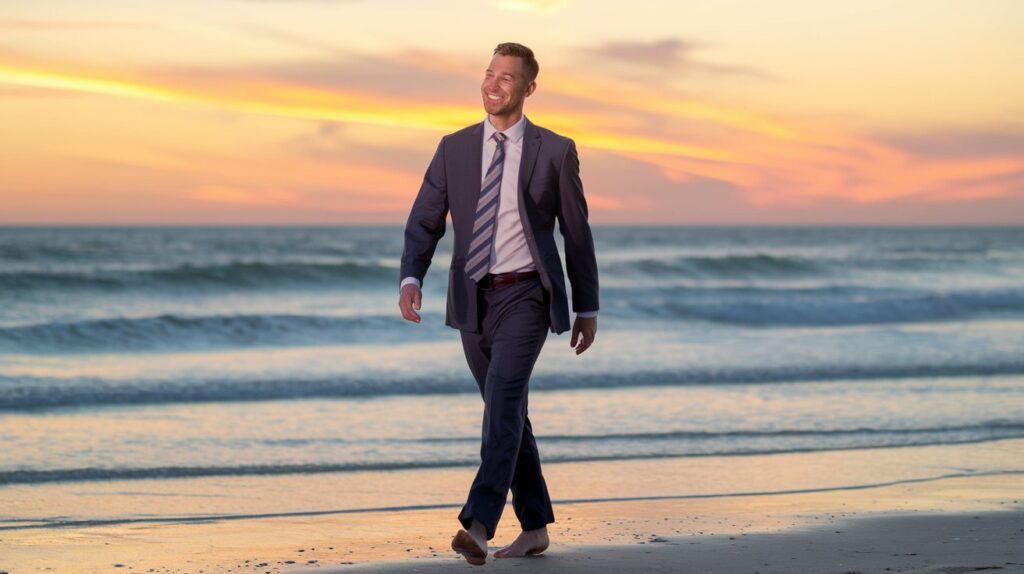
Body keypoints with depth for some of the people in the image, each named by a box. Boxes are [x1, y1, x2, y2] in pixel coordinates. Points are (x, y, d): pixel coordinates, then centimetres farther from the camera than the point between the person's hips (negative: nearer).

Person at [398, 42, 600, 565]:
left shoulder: (555, 151, -2)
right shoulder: (454, 148, 5)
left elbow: (577, 234, 5)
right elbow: (424, 223, 0)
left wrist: (588, 310, 7)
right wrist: (410, 280, -18)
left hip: (526, 295, -4)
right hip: (473, 300, 4)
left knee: (502, 401, -23)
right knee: (507, 412, 12)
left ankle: (478, 525, -32)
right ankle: (535, 527, 25)